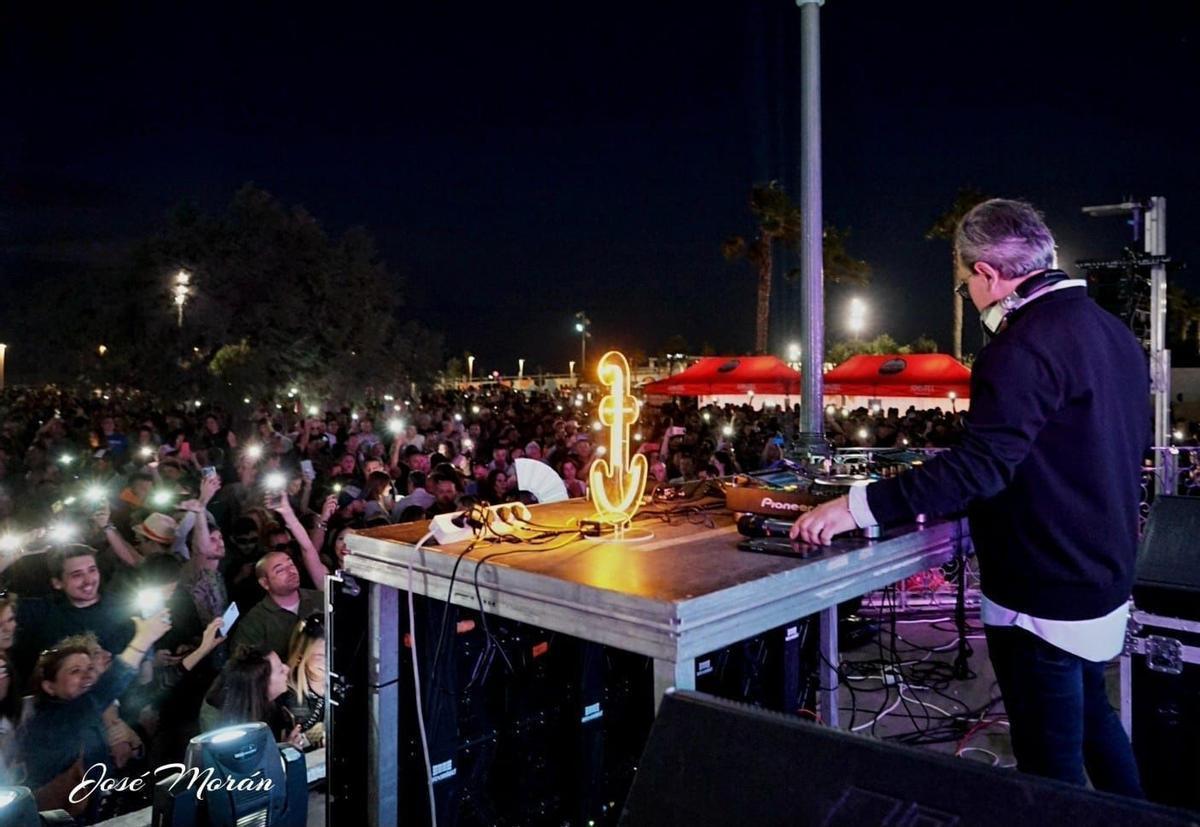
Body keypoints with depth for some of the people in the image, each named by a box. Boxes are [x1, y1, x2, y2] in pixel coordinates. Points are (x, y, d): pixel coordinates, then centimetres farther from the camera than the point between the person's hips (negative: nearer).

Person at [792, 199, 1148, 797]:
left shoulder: (1024, 347, -23)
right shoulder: (1114, 332, 6)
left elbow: (982, 465, -31)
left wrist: (860, 506, -30)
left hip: (1043, 598, -9)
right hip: (1104, 577, 10)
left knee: (1051, 761, 6)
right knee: (1091, 715, 29)